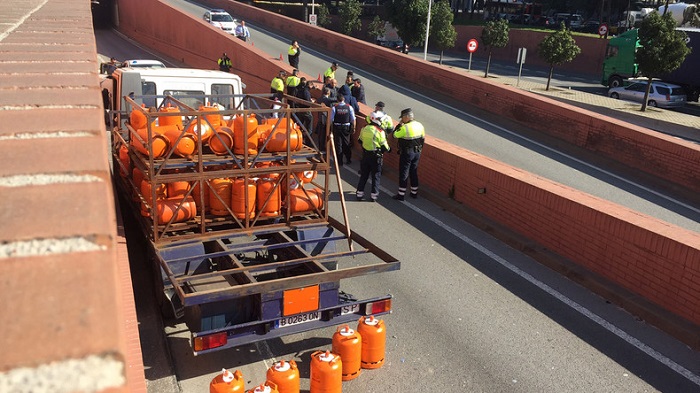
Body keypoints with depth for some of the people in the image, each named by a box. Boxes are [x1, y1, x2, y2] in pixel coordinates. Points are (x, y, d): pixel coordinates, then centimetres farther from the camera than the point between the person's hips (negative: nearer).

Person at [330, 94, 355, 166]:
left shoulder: (334, 108, -9)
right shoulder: (349, 107, -4)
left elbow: (331, 119, -7)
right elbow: (353, 119, 3)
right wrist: (353, 127, 14)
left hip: (337, 127, -2)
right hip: (347, 127, 2)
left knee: (338, 144, 5)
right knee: (347, 144, 15)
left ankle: (339, 162, 7)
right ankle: (349, 160, 25)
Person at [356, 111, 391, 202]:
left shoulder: (364, 129, 0)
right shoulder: (380, 131, -16)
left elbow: (360, 141, 12)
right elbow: (384, 146, -12)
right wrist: (388, 148, 8)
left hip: (365, 154, 4)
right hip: (376, 156, -4)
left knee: (364, 175, 14)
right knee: (376, 176, 8)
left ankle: (359, 193, 16)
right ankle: (374, 195, 11)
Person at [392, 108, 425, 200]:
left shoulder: (405, 127, -21)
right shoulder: (420, 125, 2)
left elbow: (395, 135, -10)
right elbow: (423, 138, 10)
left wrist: (399, 125, -2)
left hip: (407, 153, -7)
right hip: (417, 152, 7)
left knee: (403, 173, 1)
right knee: (414, 172, 17)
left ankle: (401, 194, 5)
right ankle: (414, 192, 25)